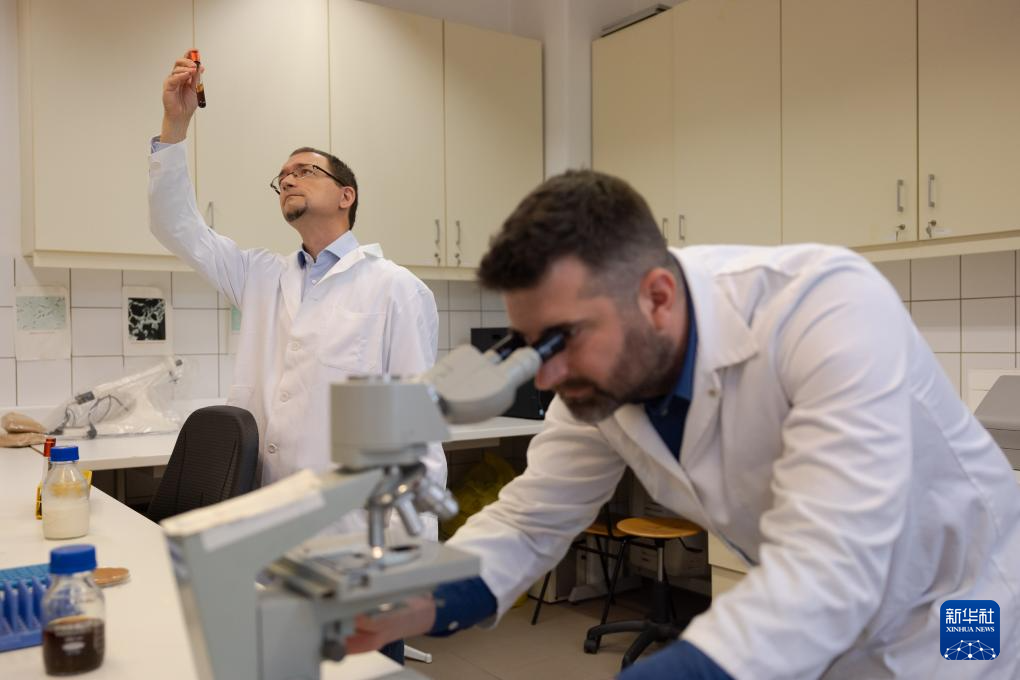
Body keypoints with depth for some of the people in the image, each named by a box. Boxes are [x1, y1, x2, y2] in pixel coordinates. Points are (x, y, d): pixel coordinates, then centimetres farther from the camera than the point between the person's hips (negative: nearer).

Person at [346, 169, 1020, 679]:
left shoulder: (830, 306, -34)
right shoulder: (601, 367, -15)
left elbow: (828, 571, -40)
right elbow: (529, 518, -8)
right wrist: (414, 607, -26)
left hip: (943, 622, -4)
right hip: (796, 623, 5)